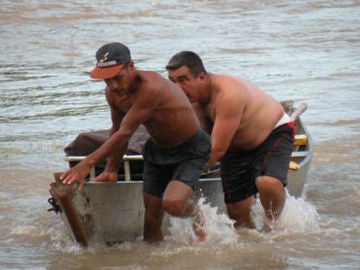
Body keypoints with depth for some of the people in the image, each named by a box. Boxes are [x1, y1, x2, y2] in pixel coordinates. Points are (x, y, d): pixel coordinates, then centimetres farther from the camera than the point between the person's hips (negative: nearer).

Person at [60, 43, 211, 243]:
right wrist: (111, 170, 11)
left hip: (191, 151, -7)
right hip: (158, 150, 7)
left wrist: (88, 163, -34)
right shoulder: (113, 93, -7)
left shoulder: (151, 88, -34)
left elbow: (125, 133, -34)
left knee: (172, 204, -29)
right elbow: (117, 130, 12)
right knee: (151, 222, 2)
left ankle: (195, 213, 4)